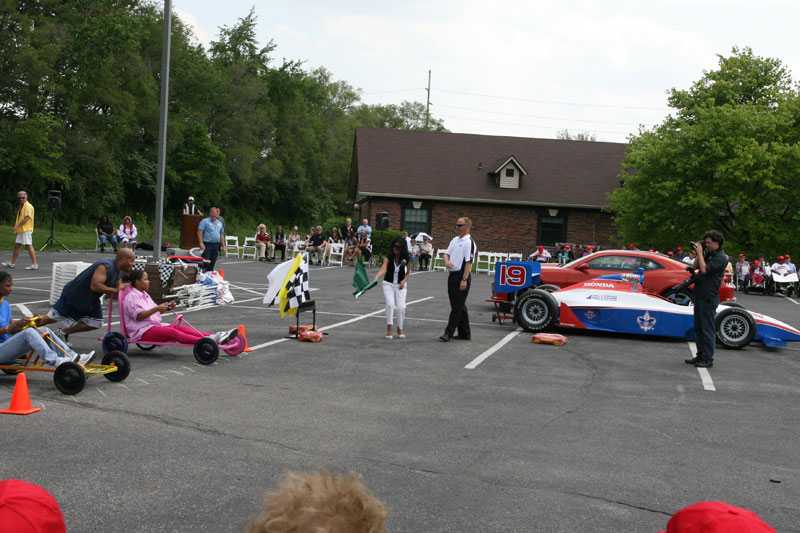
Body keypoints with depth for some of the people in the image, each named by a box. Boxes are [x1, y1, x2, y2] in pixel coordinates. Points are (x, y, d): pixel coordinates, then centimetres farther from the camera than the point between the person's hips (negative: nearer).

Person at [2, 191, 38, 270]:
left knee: (29, 246, -12)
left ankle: (34, 264, -13)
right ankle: (12, 263, 22)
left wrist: (18, 226, -22)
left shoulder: (28, 206, -11)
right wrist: (17, 228, 20)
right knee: (16, 245, 13)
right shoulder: (21, 206, 20)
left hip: (26, 230, -10)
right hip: (21, 230, 10)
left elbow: (26, 218, -21)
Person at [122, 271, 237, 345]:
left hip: (154, 326, 8)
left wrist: (167, 308, 6)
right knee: (171, 331, -31)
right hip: (142, 332, -8)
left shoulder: (144, 295, 23)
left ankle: (216, 336, -33)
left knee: (181, 327, -15)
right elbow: (138, 316, -17)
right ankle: (205, 342, -51)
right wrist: (157, 308, -25)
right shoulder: (131, 297, -5)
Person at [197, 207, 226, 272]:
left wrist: (223, 246, 16)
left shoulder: (220, 223, 18)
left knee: (212, 263, 6)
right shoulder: (204, 221, -1)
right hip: (207, 245, -5)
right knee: (205, 263, -10)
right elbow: (199, 232, -8)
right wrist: (201, 243, -18)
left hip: (216, 246, 6)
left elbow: (221, 235, 21)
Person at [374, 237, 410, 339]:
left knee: (401, 307, -7)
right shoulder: (388, 257, -11)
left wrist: (404, 281, -10)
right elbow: (383, 269, -27)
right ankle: (389, 329, -10)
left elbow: (408, 272, 9)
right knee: (390, 304, -21)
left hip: (400, 285, 1)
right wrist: (376, 277, -45)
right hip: (388, 284, -1)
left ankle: (400, 330, 16)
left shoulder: (406, 259, -5)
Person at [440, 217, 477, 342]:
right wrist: (446, 261, -8)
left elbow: (469, 262, -17)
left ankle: (448, 333, -6)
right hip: (452, 275, 9)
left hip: (461, 276, -9)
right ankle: (465, 333, 21)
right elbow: (447, 253, 17)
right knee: (459, 306, 14)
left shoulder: (469, 242, -12)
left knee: (457, 307, -6)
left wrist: (464, 280, -21)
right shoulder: (455, 240, 15)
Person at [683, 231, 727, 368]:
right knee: (698, 328, 14)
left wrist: (700, 252, -13)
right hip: (700, 296, 9)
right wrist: (699, 253, 7)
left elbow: (704, 269, -23)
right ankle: (700, 355, 23)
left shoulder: (721, 257, -12)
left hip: (709, 298, -9)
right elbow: (694, 267, 18)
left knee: (707, 329, -5)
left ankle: (708, 359, 0)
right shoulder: (709, 255, 15)